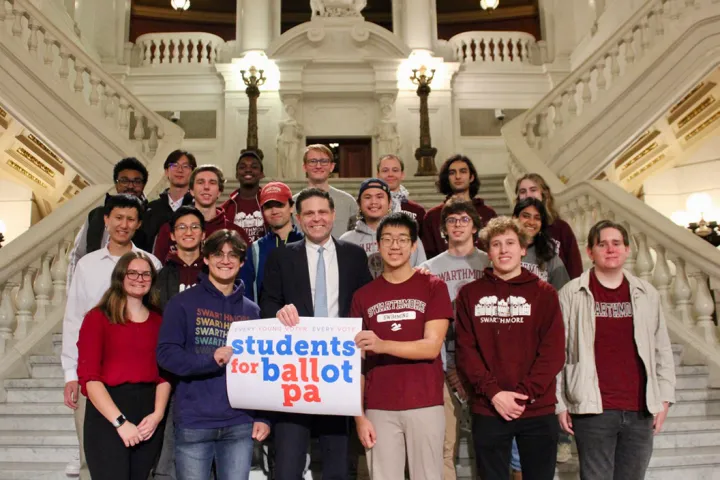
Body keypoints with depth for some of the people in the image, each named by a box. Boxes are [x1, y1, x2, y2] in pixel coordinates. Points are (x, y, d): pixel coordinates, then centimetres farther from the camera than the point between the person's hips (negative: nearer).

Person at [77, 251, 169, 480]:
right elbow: (89, 377, -8)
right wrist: (120, 421, -15)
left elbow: (164, 374, 7)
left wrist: (158, 414, -9)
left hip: (149, 414, 4)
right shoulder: (98, 317, -2)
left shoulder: (158, 321, 11)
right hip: (107, 415, -4)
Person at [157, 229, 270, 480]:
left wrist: (263, 416, 3)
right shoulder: (183, 303, 1)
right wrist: (212, 360, -22)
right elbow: (166, 353, -8)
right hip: (193, 422, -2)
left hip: (240, 423, 3)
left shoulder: (252, 310, 10)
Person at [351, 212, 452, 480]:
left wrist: (382, 345, -24)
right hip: (378, 409, 2)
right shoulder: (363, 296, 7)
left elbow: (432, 346, -9)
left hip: (425, 405, -1)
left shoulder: (433, 287, 1)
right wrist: (358, 414, -2)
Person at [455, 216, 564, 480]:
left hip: (538, 410, 0)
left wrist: (524, 394, -13)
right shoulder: (470, 294, 5)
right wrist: (493, 392, -13)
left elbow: (553, 352, -3)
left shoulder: (544, 293, 4)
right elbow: (465, 351, -1)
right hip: (487, 411, 0)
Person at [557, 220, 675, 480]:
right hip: (593, 410, -3)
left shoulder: (647, 294, 9)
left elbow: (662, 350, 13)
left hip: (641, 411, 3)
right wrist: (559, 404, -3)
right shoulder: (571, 294, -1)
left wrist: (665, 397, 7)